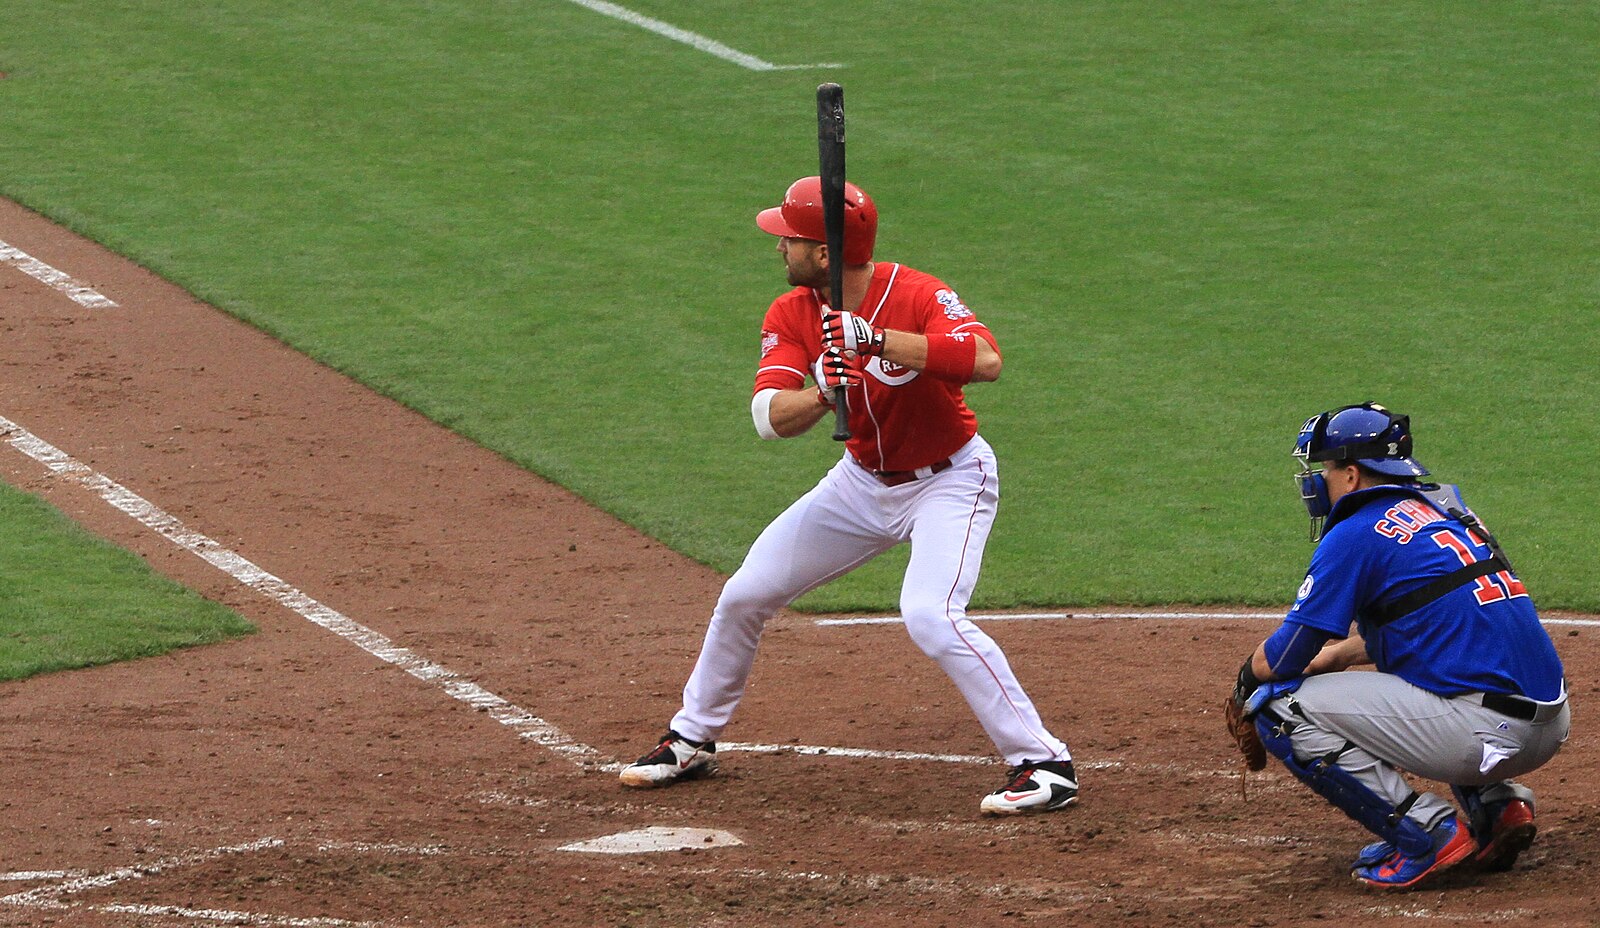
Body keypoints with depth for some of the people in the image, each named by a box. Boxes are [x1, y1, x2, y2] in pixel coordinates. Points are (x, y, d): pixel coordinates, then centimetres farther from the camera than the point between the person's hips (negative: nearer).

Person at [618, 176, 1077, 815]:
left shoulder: (918, 297, -25)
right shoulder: (791, 316, -9)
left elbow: (986, 361, -43)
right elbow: (770, 417, -20)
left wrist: (875, 339, -45)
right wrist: (823, 394, -42)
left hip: (948, 480, -7)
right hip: (863, 479, 7)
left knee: (930, 617, -29)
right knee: (744, 594, 8)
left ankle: (1044, 763, -22)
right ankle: (691, 743, 29)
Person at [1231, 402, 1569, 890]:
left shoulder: (1356, 534, -6)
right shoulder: (1446, 504, 18)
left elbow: (1282, 660, -5)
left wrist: (1249, 675, 17)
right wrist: (1329, 658, 29)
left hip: (1486, 735, -9)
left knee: (1282, 707, -4)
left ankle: (1429, 833, -9)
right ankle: (1495, 803, 15)